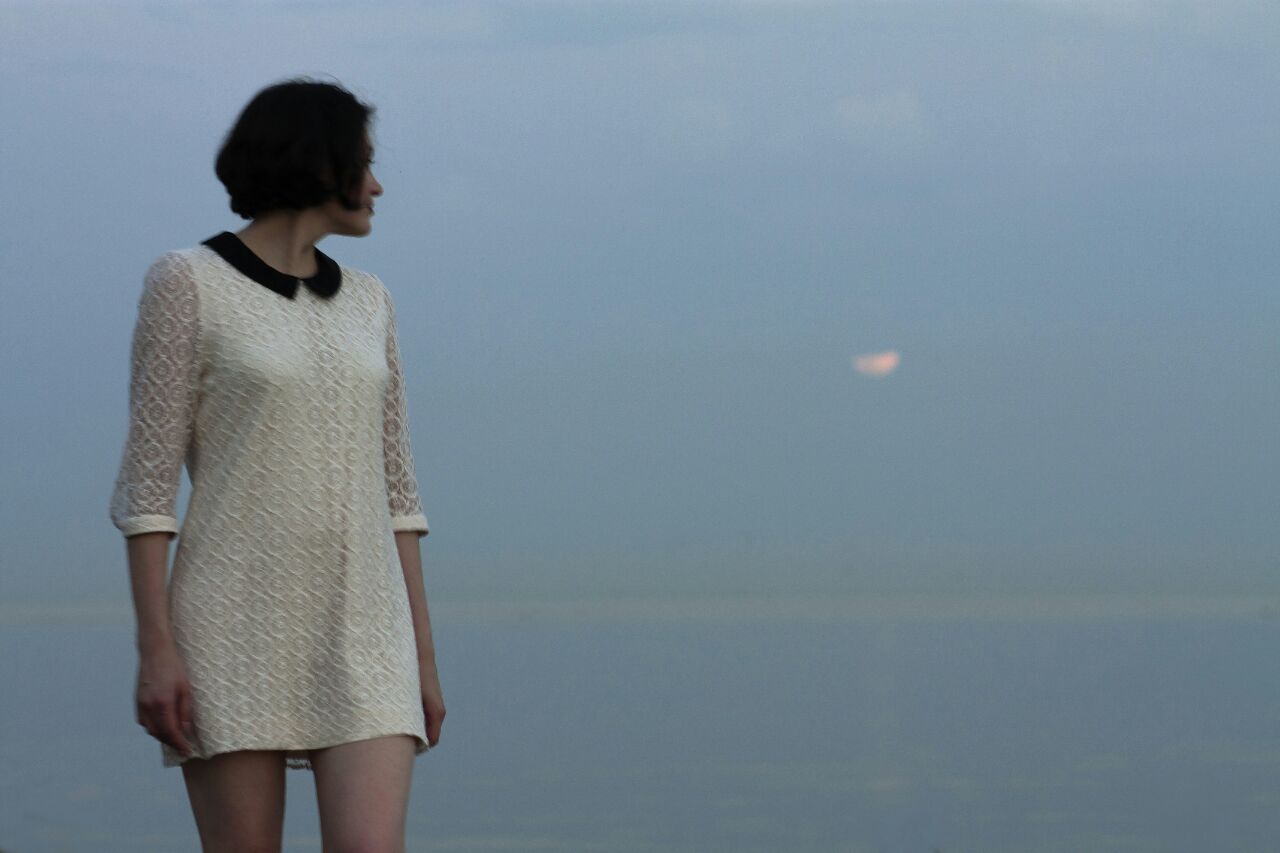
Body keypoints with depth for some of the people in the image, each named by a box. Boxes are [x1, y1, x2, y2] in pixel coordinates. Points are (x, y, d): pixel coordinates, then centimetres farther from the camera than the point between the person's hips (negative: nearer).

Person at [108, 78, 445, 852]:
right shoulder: (186, 282, -3)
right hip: (237, 623, -4)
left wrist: (423, 653, 11)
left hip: (358, 635, 4)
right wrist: (156, 647, -14)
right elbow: (148, 478, -6)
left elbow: (391, 485, 14)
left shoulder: (367, 302, 13)